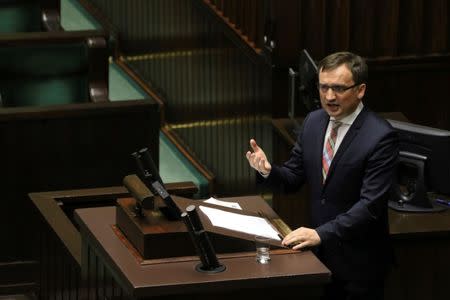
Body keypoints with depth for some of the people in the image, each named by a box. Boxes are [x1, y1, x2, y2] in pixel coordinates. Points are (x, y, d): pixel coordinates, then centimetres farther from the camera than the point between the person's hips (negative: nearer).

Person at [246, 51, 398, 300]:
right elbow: (293, 178, 8)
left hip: (359, 261, -6)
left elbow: (370, 204, -24)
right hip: (319, 252, 6)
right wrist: (267, 170, -14)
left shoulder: (381, 137, -19)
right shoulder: (313, 121, 2)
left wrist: (322, 233, -32)